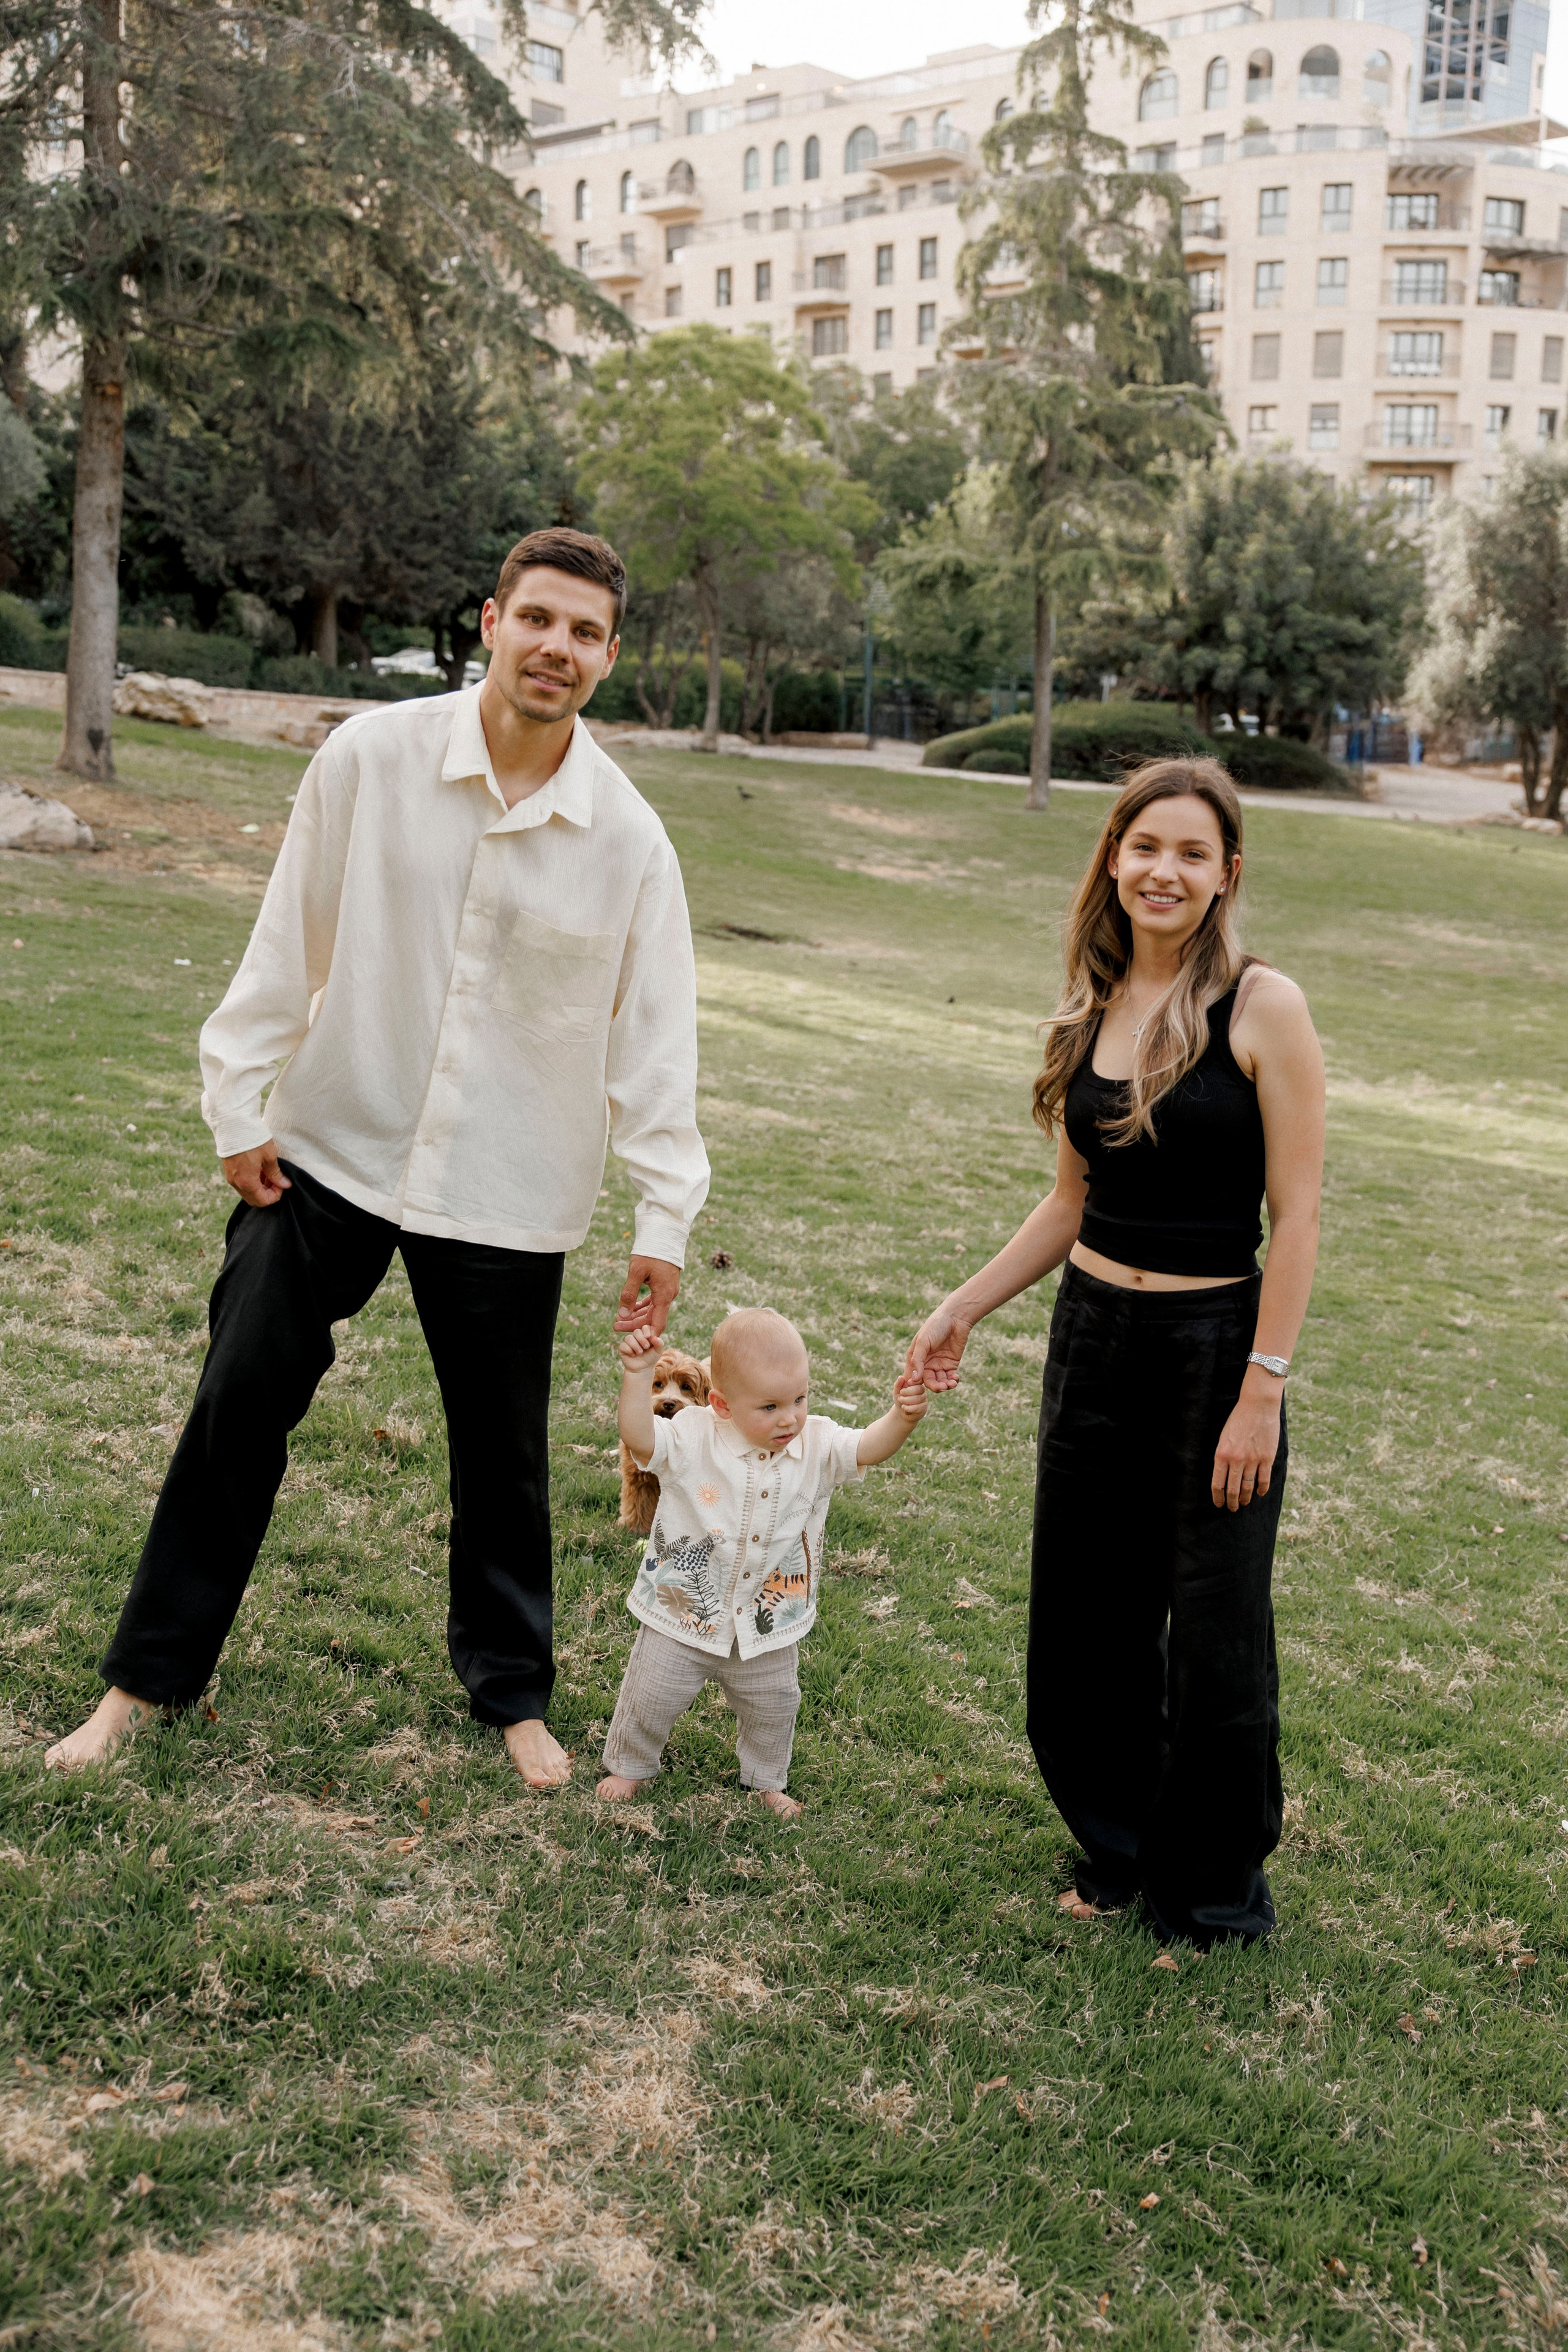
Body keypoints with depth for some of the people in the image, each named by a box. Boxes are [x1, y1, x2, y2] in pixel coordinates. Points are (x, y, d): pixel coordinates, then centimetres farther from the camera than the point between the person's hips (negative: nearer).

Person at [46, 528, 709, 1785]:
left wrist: (666, 1218, -3)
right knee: (238, 1408, 8)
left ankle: (513, 1691, 33)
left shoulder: (629, 840, -7)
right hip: (329, 1151, 0)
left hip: (505, 1193, 0)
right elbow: (290, 937, -3)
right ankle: (149, 1673, 27)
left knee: (502, 1450, 11)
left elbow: (654, 1033, -2)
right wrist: (239, 1102, -1)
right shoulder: (371, 757, -10)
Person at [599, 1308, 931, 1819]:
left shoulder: (816, 1445, -12)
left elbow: (868, 1448, -23)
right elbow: (639, 1439, -33)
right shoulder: (694, 1439, -21)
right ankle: (630, 1765, 40)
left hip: (768, 1628, 3)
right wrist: (638, 1376, -45)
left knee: (773, 1706, 20)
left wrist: (901, 1417, -44)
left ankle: (767, 1780, 45)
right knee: (653, 1695, 13)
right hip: (683, 1615, -3)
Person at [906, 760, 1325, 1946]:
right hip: (1094, 1336, 6)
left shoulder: (1263, 1007, -11)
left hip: (1215, 1345, -5)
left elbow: (1296, 1213, -12)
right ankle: (1119, 1850, 35)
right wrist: (966, 1306, 11)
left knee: (1215, 1631, 6)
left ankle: (1217, 1893, 27)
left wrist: (1263, 1389, -16)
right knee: (1084, 1617, 13)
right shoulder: (1089, 1014, 6)